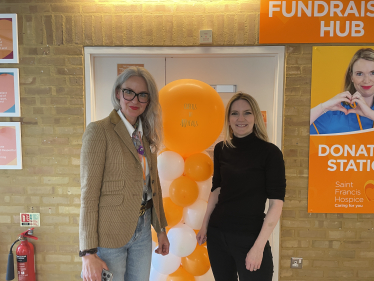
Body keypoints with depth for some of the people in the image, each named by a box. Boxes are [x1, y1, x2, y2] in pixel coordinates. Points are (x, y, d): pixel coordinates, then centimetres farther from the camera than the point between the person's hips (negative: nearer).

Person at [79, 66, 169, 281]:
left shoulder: (147, 135, 7)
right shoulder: (99, 130, -13)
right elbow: (89, 192, -15)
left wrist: (161, 229, 12)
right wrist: (89, 253, -15)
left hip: (143, 230, 6)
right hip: (110, 233, -6)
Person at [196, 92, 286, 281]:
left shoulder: (270, 152, -11)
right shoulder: (221, 149, 1)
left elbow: (276, 202, -12)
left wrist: (259, 246, -15)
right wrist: (205, 225, 11)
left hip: (249, 237, -4)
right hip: (217, 234, 4)